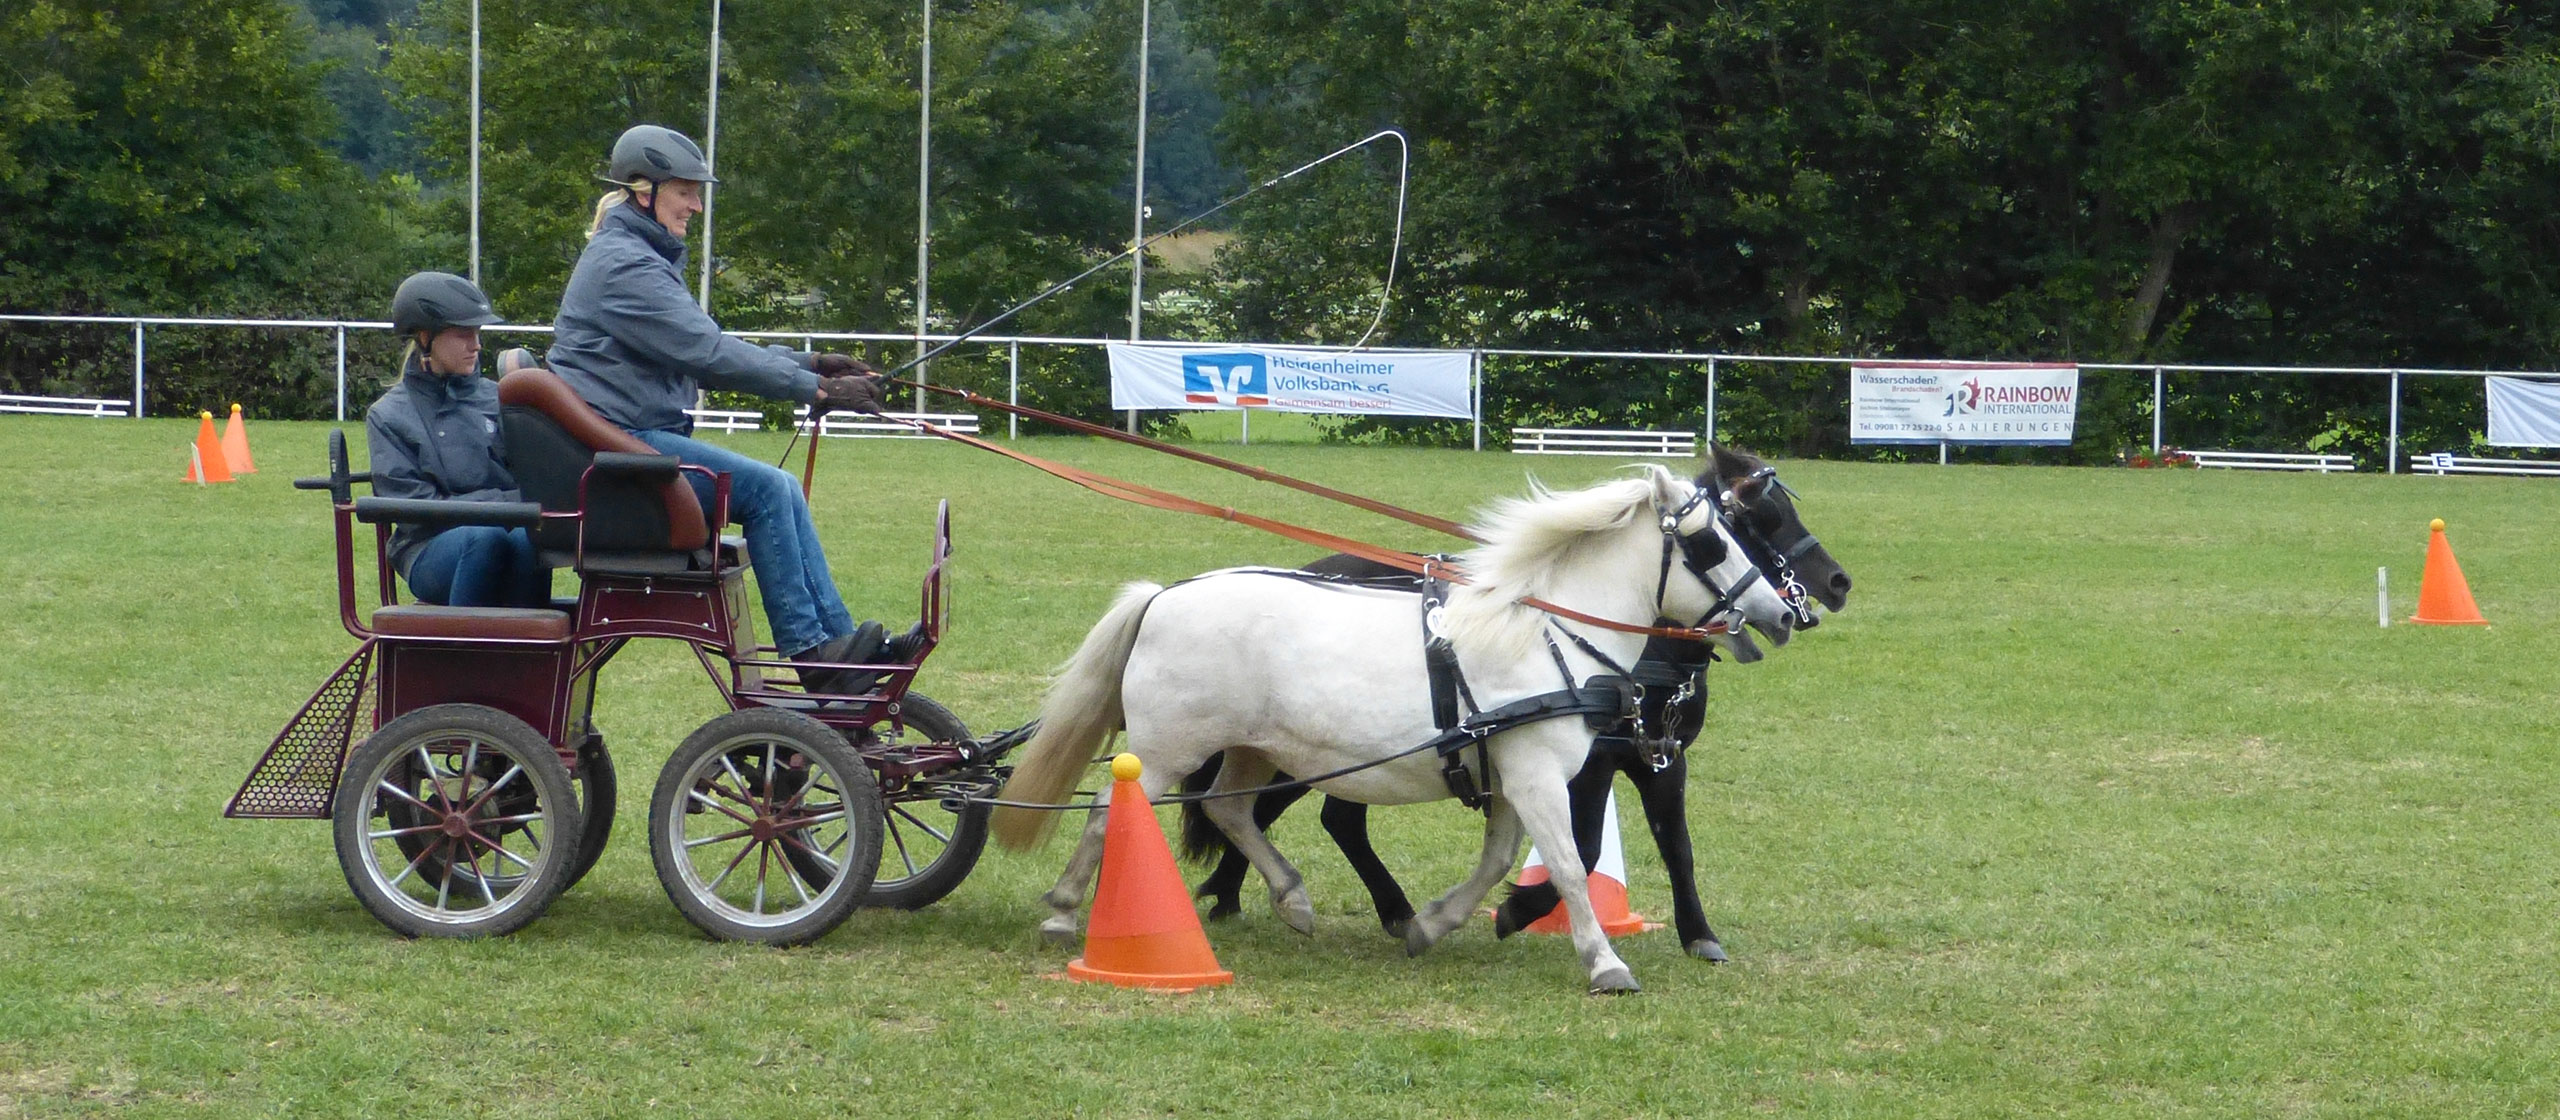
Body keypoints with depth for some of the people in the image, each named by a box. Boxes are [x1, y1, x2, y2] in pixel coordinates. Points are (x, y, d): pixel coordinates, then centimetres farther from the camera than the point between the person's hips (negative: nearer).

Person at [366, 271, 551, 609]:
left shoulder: (495, 398, 17)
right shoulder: (389, 417, 8)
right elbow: (415, 507, -3)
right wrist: (504, 502, -14)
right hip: (429, 551, -2)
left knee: (528, 537, -34)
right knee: (486, 537, -36)